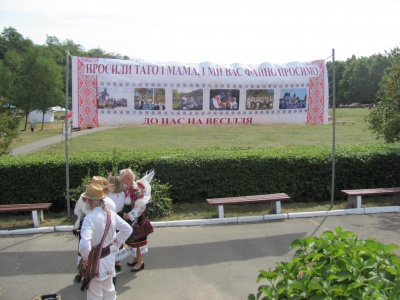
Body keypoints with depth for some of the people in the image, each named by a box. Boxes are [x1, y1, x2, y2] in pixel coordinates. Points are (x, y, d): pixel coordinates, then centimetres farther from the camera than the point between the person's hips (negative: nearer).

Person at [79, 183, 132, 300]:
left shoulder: (89, 218, -27)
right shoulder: (111, 214, -6)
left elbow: (84, 245, -37)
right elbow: (127, 229, 3)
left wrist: (85, 258, -18)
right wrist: (114, 244, 6)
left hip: (95, 262, -6)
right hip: (109, 258, 6)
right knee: (109, 289, 25)